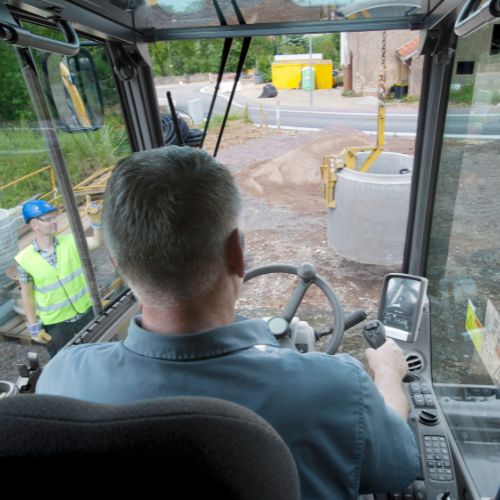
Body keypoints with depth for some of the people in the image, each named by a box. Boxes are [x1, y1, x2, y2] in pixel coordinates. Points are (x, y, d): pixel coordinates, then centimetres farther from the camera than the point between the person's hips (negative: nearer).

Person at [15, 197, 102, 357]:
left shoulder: (70, 242, -9)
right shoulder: (25, 259, -12)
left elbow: (97, 242, -25)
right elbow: (27, 295, -4)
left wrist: (95, 219, -41)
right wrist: (34, 327, -2)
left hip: (86, 312, 2)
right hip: (55, 323, -1)